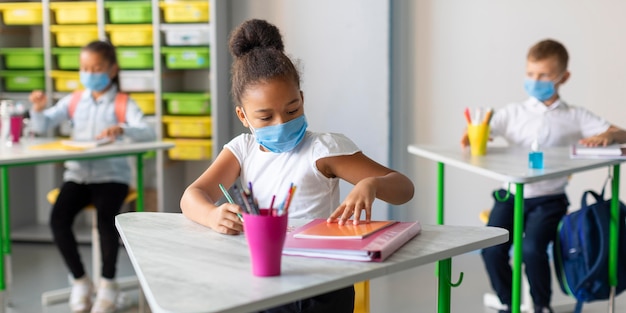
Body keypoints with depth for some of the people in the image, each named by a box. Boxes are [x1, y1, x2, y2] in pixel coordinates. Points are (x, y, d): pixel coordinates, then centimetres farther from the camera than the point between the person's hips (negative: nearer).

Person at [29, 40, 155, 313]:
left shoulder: (123, 103, -2)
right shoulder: (74, 101, 10)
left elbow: (148, 133, -17)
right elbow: (42, 127, 6)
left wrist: (123, 129, -37)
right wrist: (38, 109, -16)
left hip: (111, 174, -3)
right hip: (78, 173, 4)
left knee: (106, 219, -30)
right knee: (58, 218, -21)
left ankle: (108, 283, -5)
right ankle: (80, 280, 1)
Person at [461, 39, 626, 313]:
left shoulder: (574, 117, 7)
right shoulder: (514, 113, 10)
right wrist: (471, 135, -21)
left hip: (549, 199, -2)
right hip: (511, 194, 2)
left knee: (532, 248, -25)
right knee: (492, 249, -20)